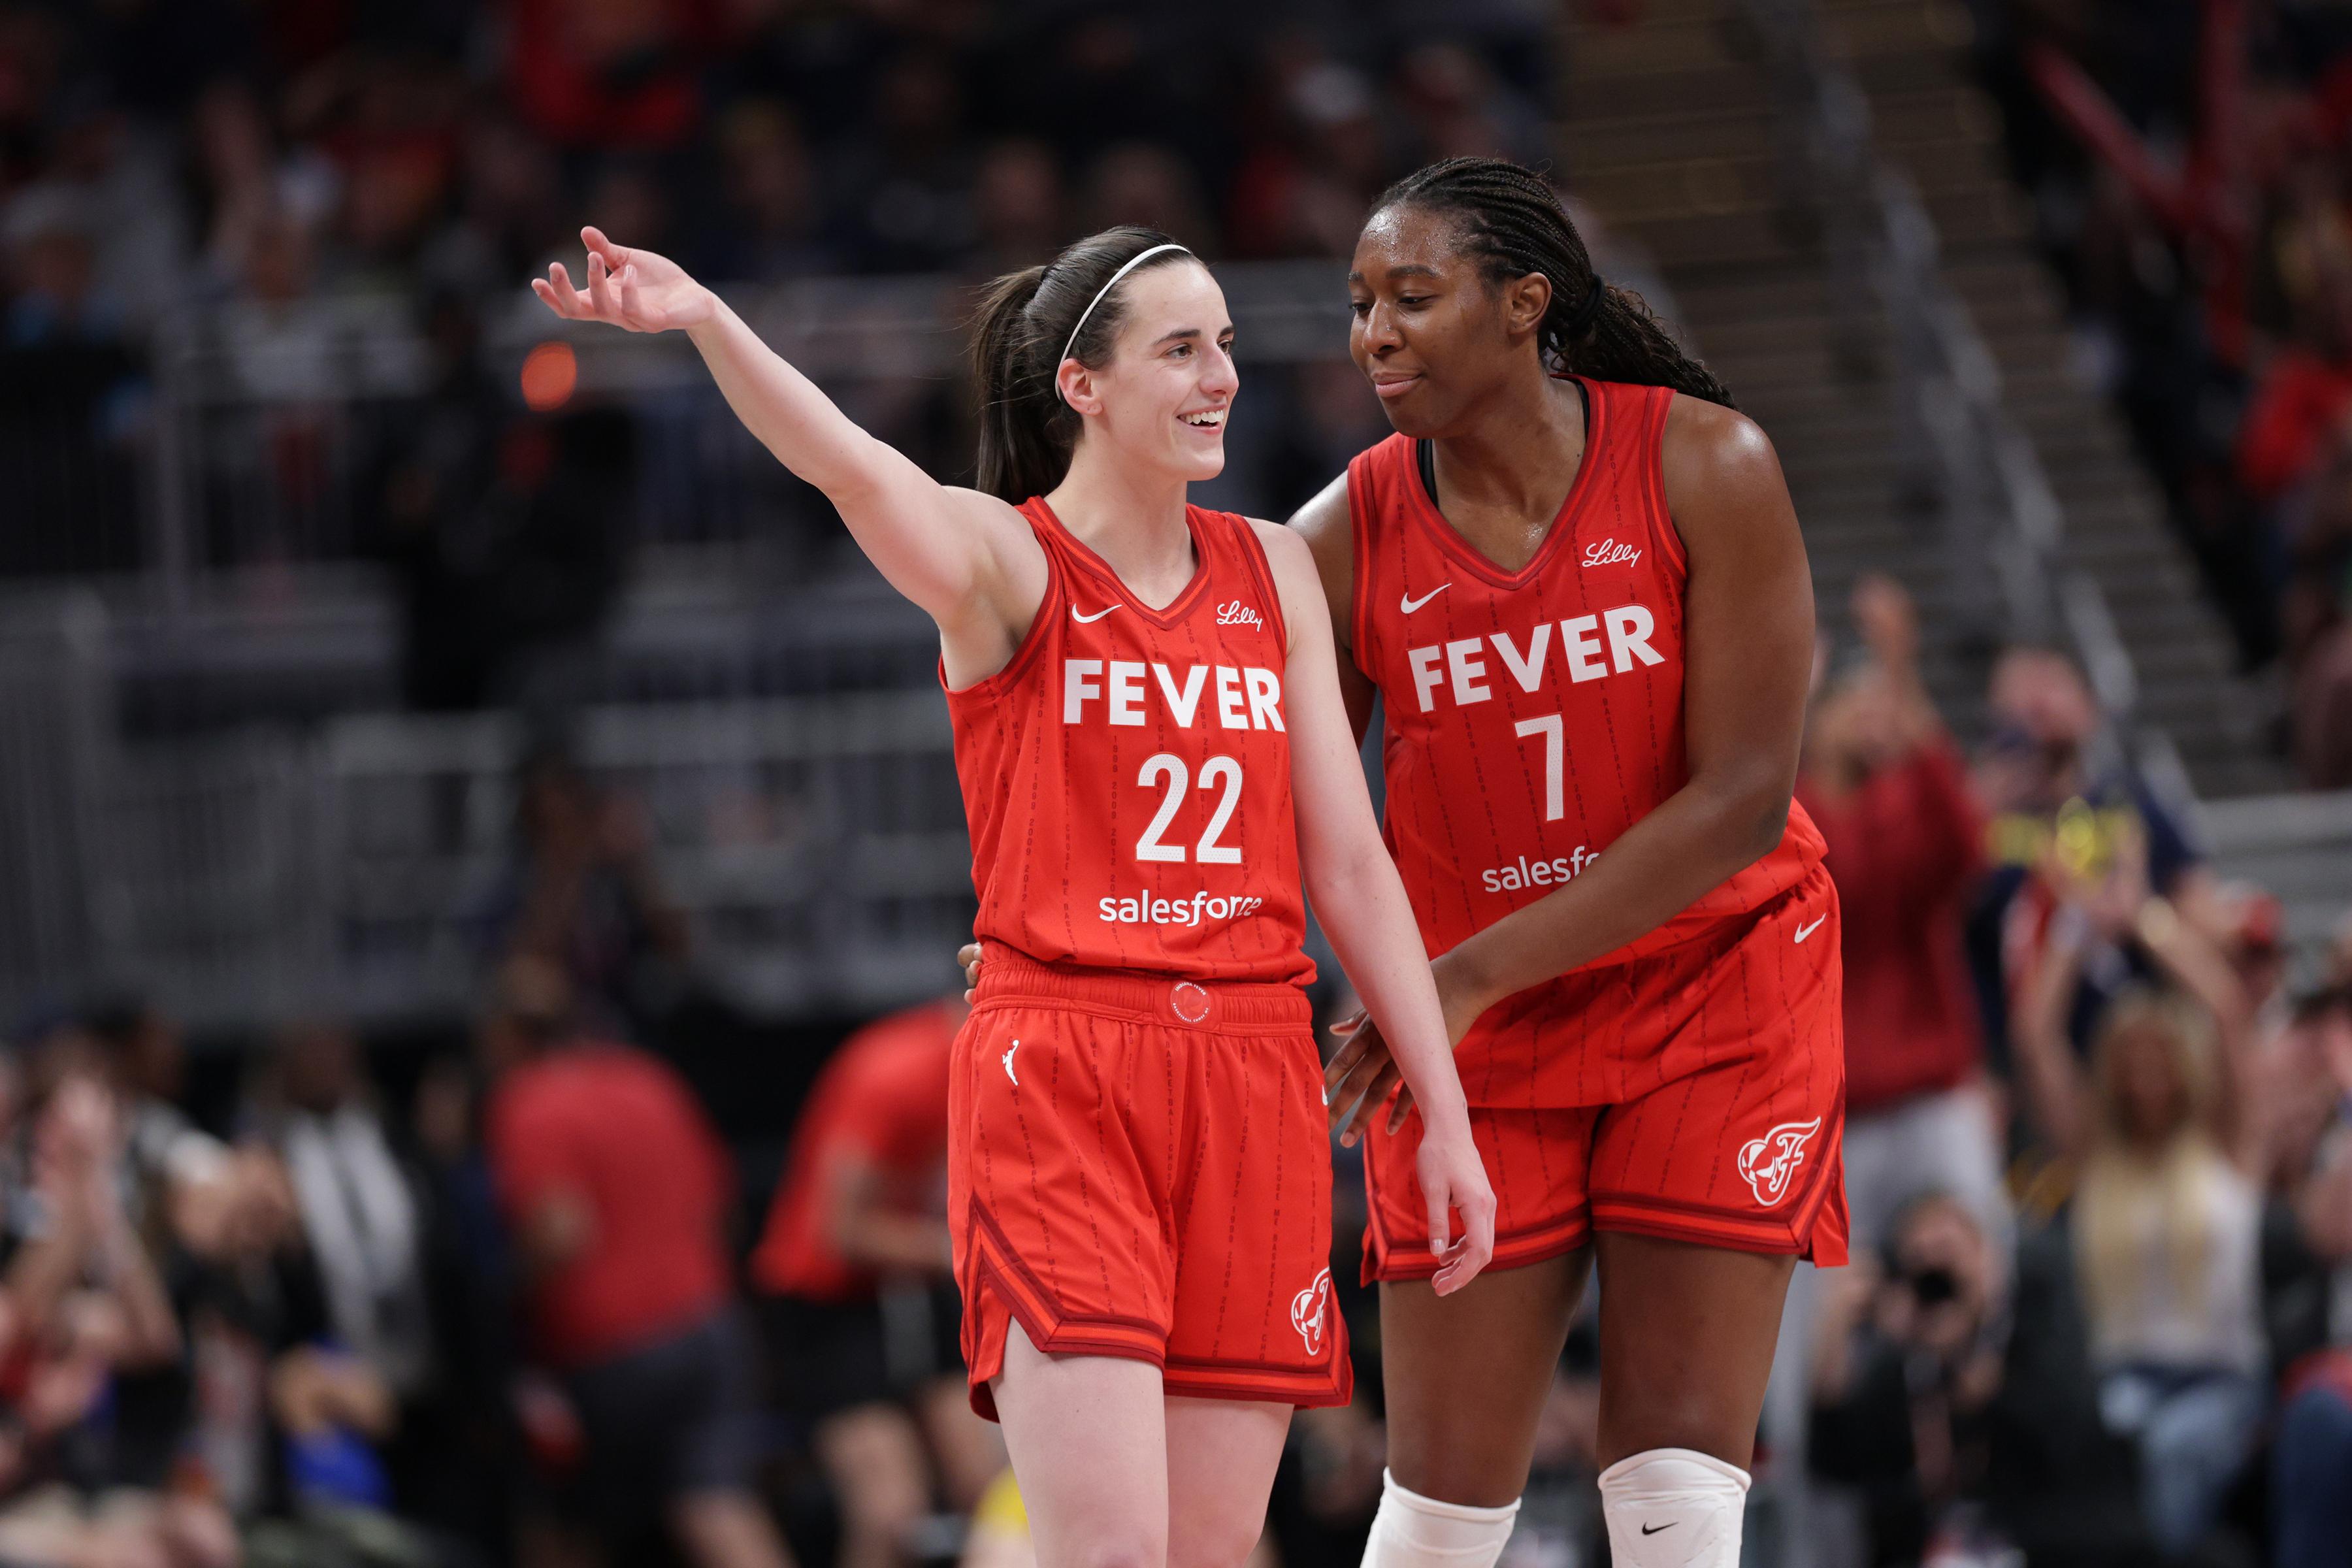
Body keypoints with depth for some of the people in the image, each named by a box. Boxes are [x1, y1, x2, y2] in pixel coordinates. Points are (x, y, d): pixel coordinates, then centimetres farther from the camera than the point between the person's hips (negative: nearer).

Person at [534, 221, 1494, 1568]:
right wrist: (705, 321, -44)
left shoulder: (1273, 572, 13)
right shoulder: (1005, 562, -2)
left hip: (1251, 1094, 4)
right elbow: (852, 468, -24)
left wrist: (1448, 1114, 11)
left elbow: (1349, 863, 15)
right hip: (1058, 1080, -4)